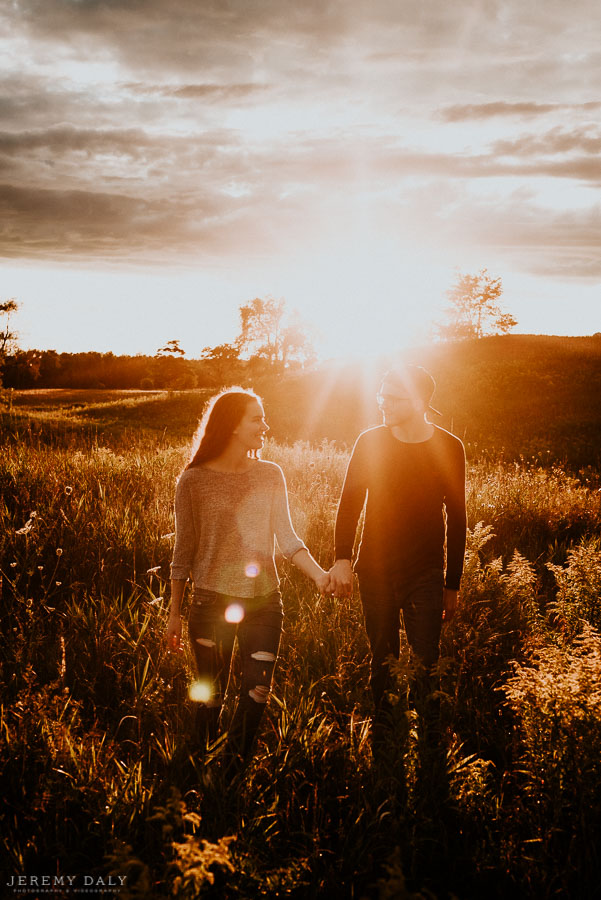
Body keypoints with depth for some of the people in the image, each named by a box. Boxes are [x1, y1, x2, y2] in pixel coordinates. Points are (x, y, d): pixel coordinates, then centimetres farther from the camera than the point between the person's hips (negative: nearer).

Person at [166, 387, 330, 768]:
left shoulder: (271, 475, 3)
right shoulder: (194, 480, -6)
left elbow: (287, 536, -1)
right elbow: (184, 551, -1)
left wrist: (319, 573, -17)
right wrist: (175, 612, 1)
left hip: (264, 600, 3)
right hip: (212, 603, -3)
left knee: (257, 693, 5)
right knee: (211, 694, 9)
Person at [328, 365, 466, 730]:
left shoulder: (449, 448, -1)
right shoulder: (370, 442, 1)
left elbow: (456, 519, 5)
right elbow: (349, 503, 3)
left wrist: (453, 585, 5)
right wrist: (343, 558, -11)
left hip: (425, 575, -1)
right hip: (375, 570, 2)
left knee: (426, 666, -6)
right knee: (382, 661, 9)